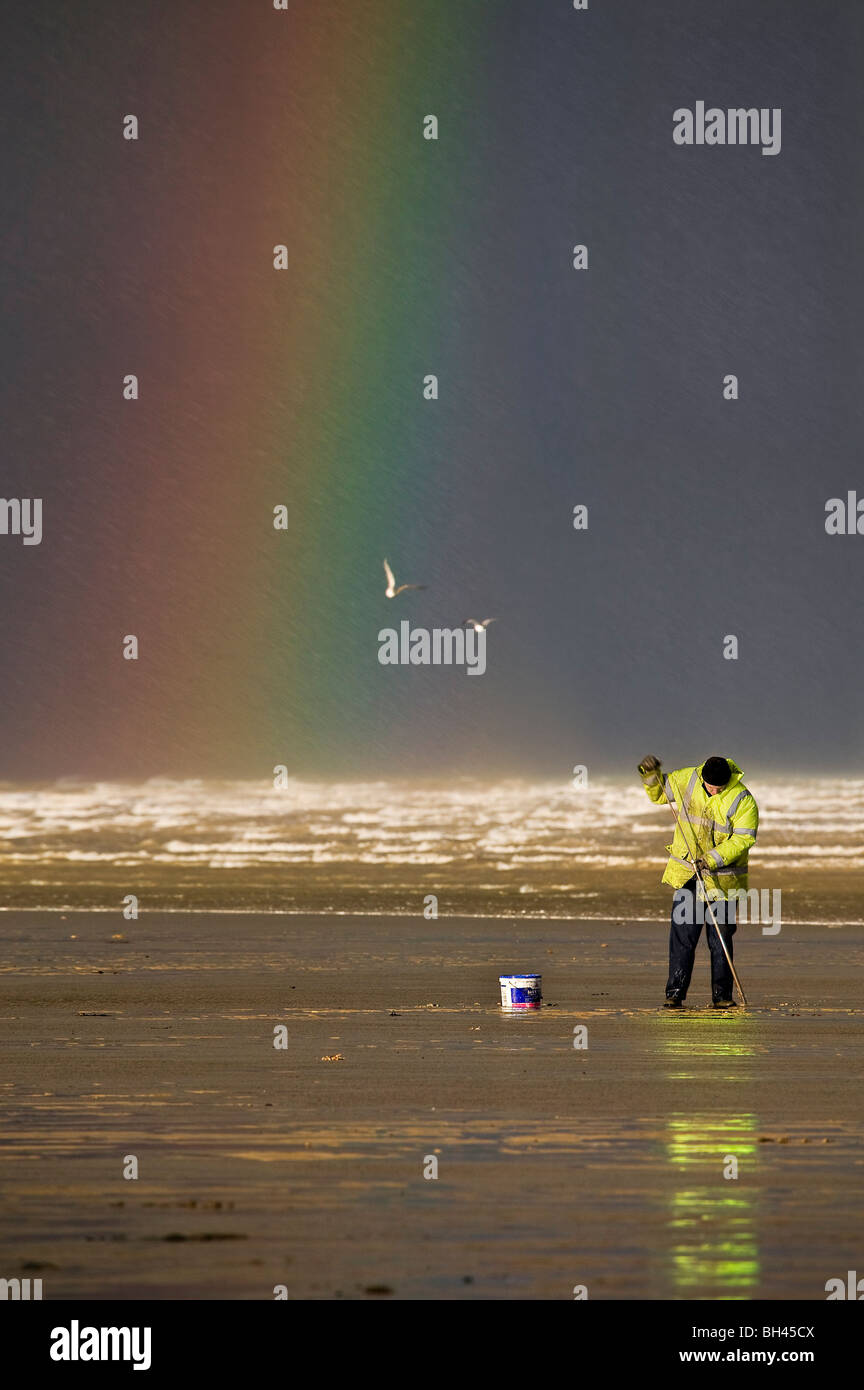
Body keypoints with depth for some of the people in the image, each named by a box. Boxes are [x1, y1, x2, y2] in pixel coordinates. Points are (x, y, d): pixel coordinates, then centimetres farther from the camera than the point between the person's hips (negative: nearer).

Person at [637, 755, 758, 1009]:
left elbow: (743, 839, -17)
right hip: (687, 873, 2)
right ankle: (675, 992, -2)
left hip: (723, 876, -2)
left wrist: (713, 859, -25)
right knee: (682, 933, -4)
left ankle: (722, 995, 9)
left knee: (721, 937, 1)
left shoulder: (742, 800, -14)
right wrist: (651, 776, -6)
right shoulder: (687, 780, -3)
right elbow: (659, 794, 13)